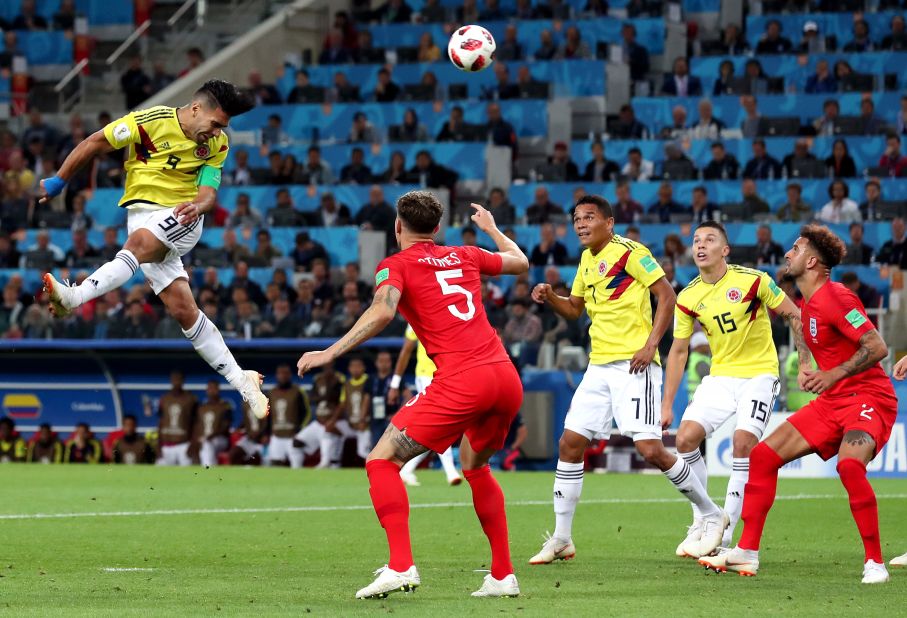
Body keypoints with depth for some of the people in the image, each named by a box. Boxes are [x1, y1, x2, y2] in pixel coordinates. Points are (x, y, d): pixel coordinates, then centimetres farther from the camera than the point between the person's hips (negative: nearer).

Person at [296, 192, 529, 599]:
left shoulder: (396, 265, 7)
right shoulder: (464, 257, 22)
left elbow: (382, 312, -13)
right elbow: (521, 263, 40)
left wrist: (331, 353, -12)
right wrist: (491, 228, 56)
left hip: (461, 381, -6)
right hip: (506, 376, 6)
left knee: (382, 462, 0)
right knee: (474, 464, 30)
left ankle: (400, 566, -17)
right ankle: (503, 575, 25)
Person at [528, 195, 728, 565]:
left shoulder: (629, 252, -9)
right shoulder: (587, 260, 16)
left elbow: (666, 295, -12)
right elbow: (574, 309, 26)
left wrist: (651, 344, -19)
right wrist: (549, 297, 6)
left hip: (633, 366, -8)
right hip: (599, 366, 8)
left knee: (651, 450, -14)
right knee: (570, 444, 2)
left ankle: (712, 516, 3)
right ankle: (561, 540, 9)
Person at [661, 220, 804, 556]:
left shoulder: (753, 280, -13)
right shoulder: (688, 298, -1)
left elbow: (794, 315, -4)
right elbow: (678, 351, 8)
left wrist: (805, 363, -10)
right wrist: (666, 405, 5)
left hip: (759, 374, -4)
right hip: (720, 376, 4)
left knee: (743, 443, -21)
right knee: (685, 438, -11)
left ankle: (724, 533, -13)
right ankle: (702, 523, 4)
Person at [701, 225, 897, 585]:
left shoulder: (835, 298, -16)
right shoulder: (807, 305, 13)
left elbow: (877, 347, -23)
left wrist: (834, 374, -29)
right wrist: (812, 373, 11)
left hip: (868, 397, -10)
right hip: (832, 401, 10)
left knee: (849, 464, -35)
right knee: (763, 455, 3)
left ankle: (874, 563, -24)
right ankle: (746, 553, 8)